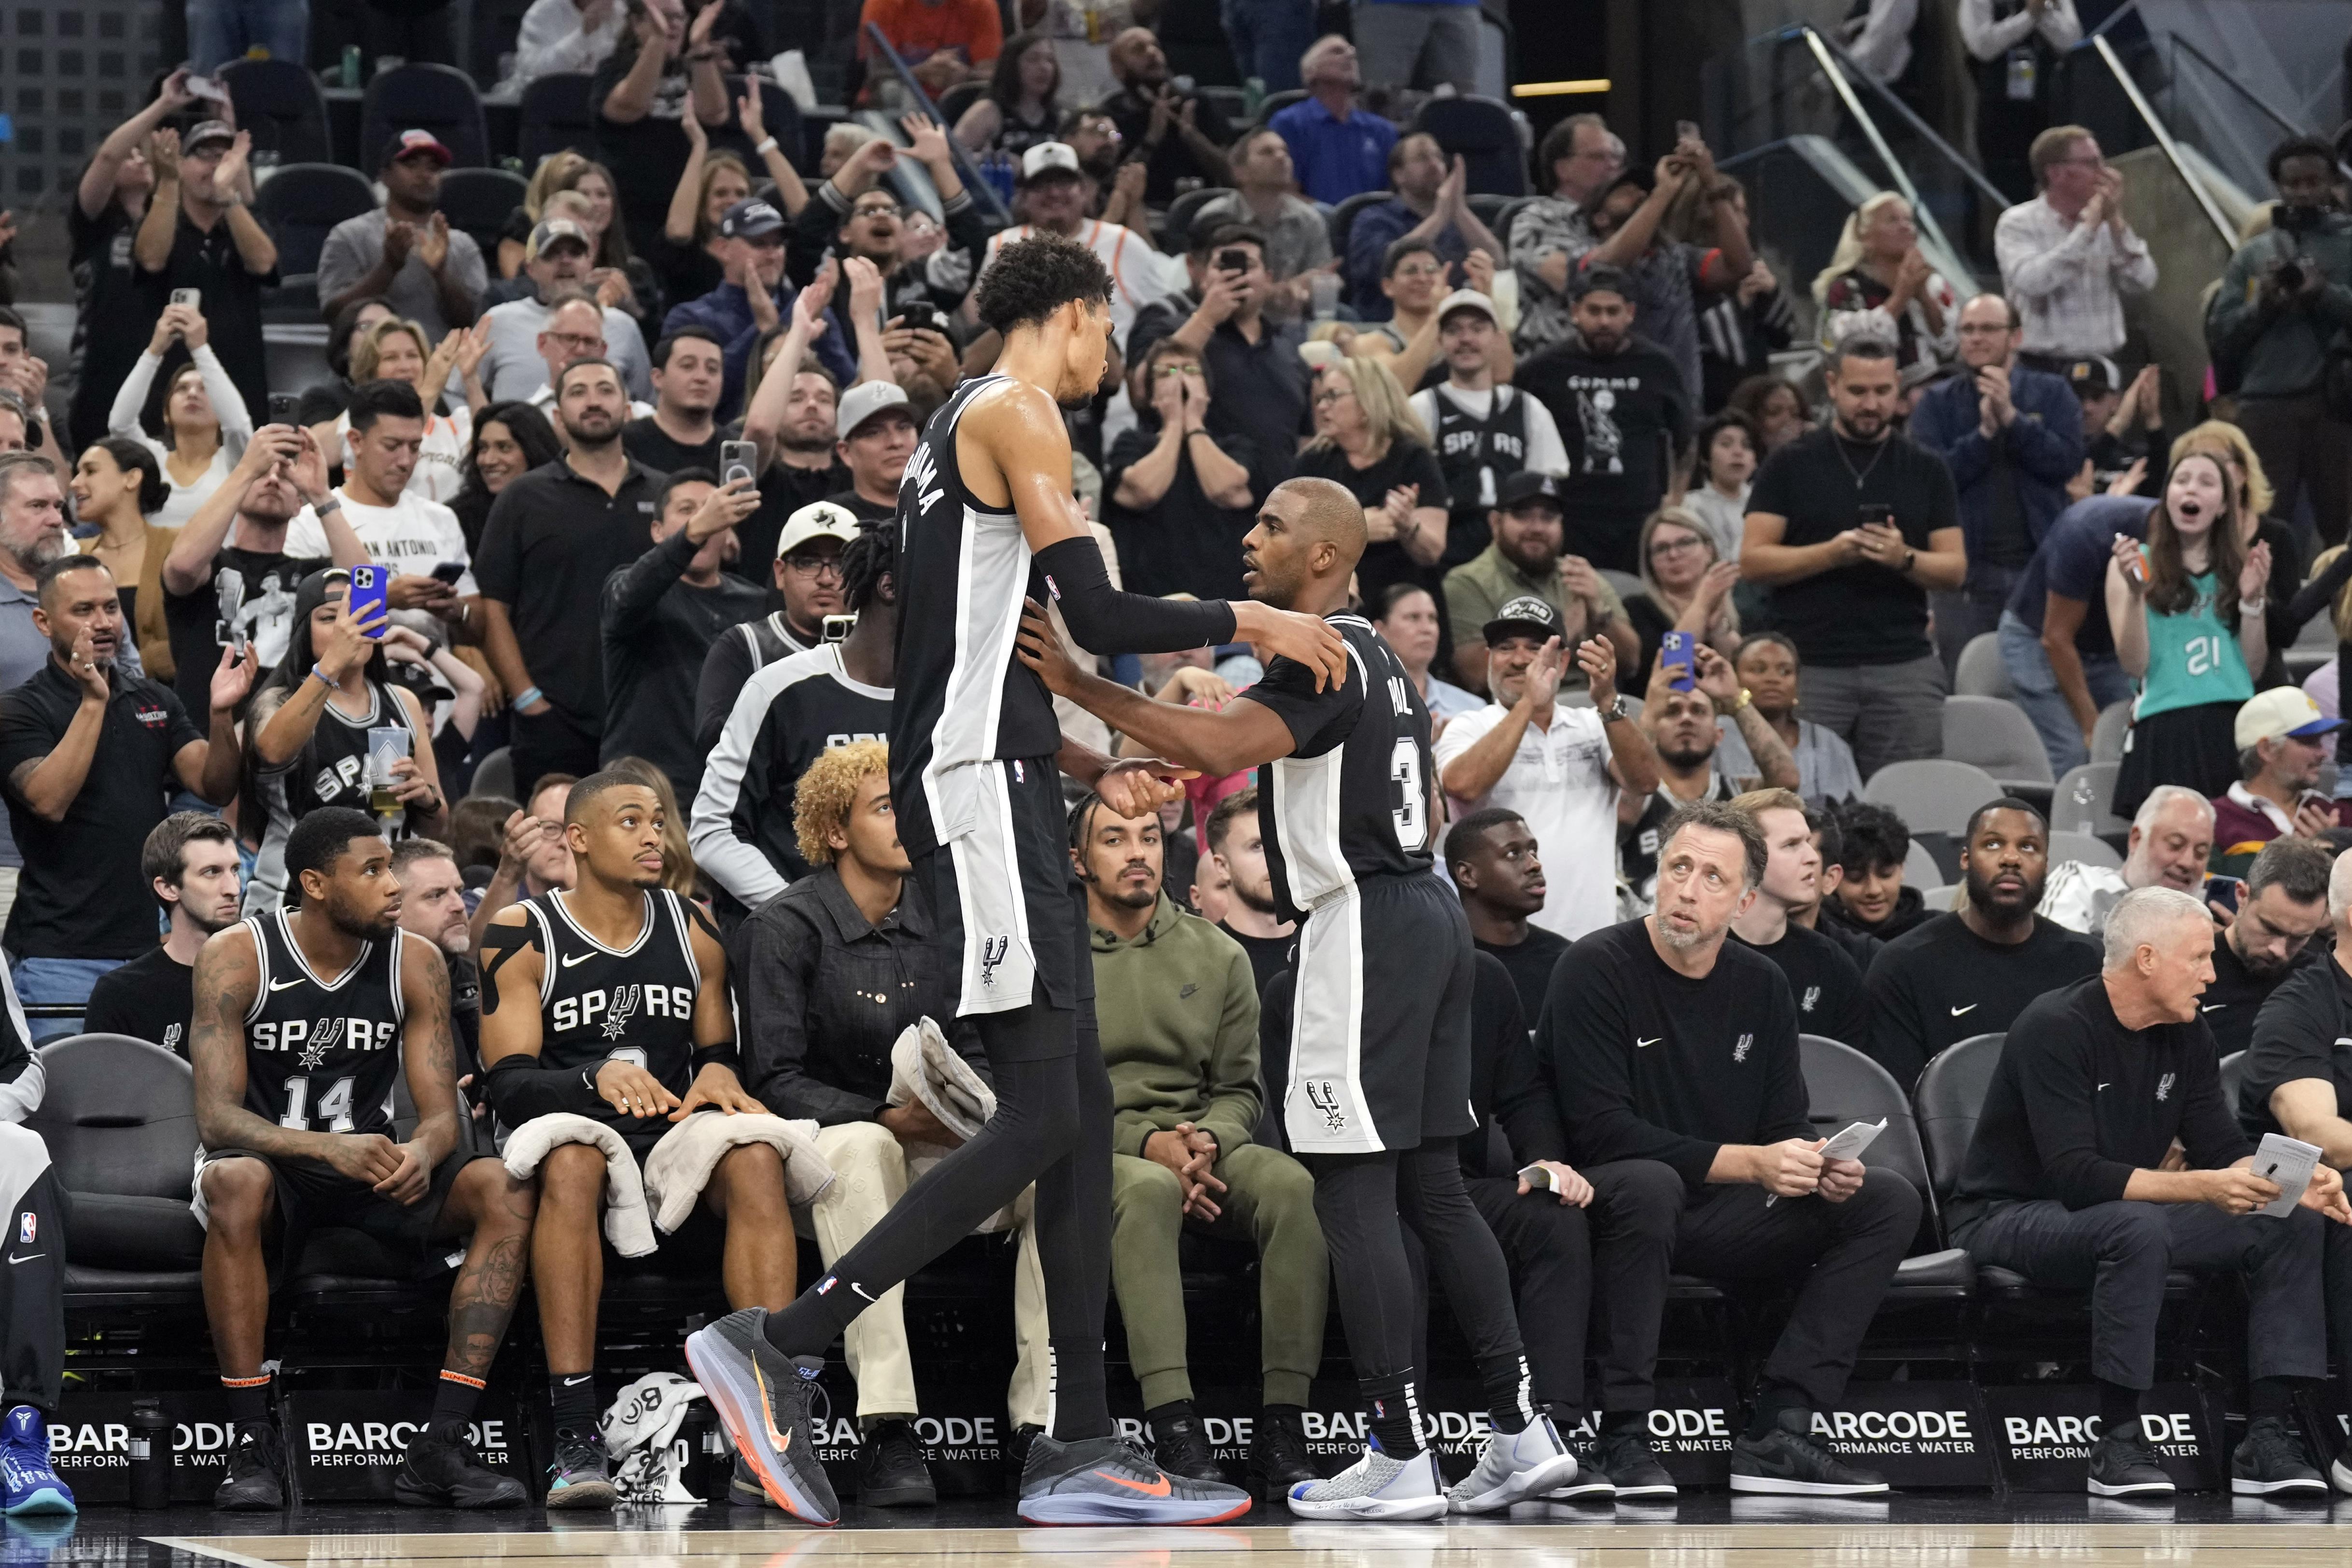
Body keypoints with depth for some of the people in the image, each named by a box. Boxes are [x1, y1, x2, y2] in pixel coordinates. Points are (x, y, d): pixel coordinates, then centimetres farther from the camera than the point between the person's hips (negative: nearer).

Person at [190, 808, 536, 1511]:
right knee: (235, 1183, -40)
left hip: (372, 1162, 4)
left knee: (506, 1191, -23)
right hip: (274, 1161, -4)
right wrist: (332, 1150, -38)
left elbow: (443, 1113, -5)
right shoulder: (237, 957, -13)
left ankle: (440, 1445, -26)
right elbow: (216, 1117, -21)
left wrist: (422, 1152, -32)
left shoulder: (415, 964, -3)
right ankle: (252, 1443, -34)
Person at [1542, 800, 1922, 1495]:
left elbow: (1786, 1128, 11)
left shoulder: (1761, 986, 9)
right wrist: (1749, 1163, -23)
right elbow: (1600, 1130, -20)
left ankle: (1778, 1431, -16)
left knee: (1890, 1201, -6)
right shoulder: (1597, 969, -11)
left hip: (1718, 1215, 7)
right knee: (1649, 1184, -40)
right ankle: (1623, 1432, -31)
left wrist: (1821, 1167, -15)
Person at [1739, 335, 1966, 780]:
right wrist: (1831, 554, -14)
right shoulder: (1791, 465, 7)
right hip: (1810, 668, -1)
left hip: (1904, 669, 1)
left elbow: (1956, 569, 8)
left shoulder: (1925, 469, 11)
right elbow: (1752, 561, 0)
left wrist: (1905, 559, -13)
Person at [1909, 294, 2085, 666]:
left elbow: (2067, 461, -7)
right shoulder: (1937, 403, 7)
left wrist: (2011, 418, -15)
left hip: (2040, 564, 0)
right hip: (1969, 574, 0)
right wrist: (1985, 432, -16)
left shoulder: (2051, 394, 8)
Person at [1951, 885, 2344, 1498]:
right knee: (2138, 1228, -40)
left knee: (2293, 1224, -10)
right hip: (2011, 1215, -8)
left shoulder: (2187, 1036, 4)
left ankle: (2268, 1437, -16)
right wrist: (2202, 1188, -37)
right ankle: (2118, 1441, -31)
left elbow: (2222, 1147, 4)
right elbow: (2076, 1176, -29)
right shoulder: (2057, 1028, -21)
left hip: (2119, 1217, 8)